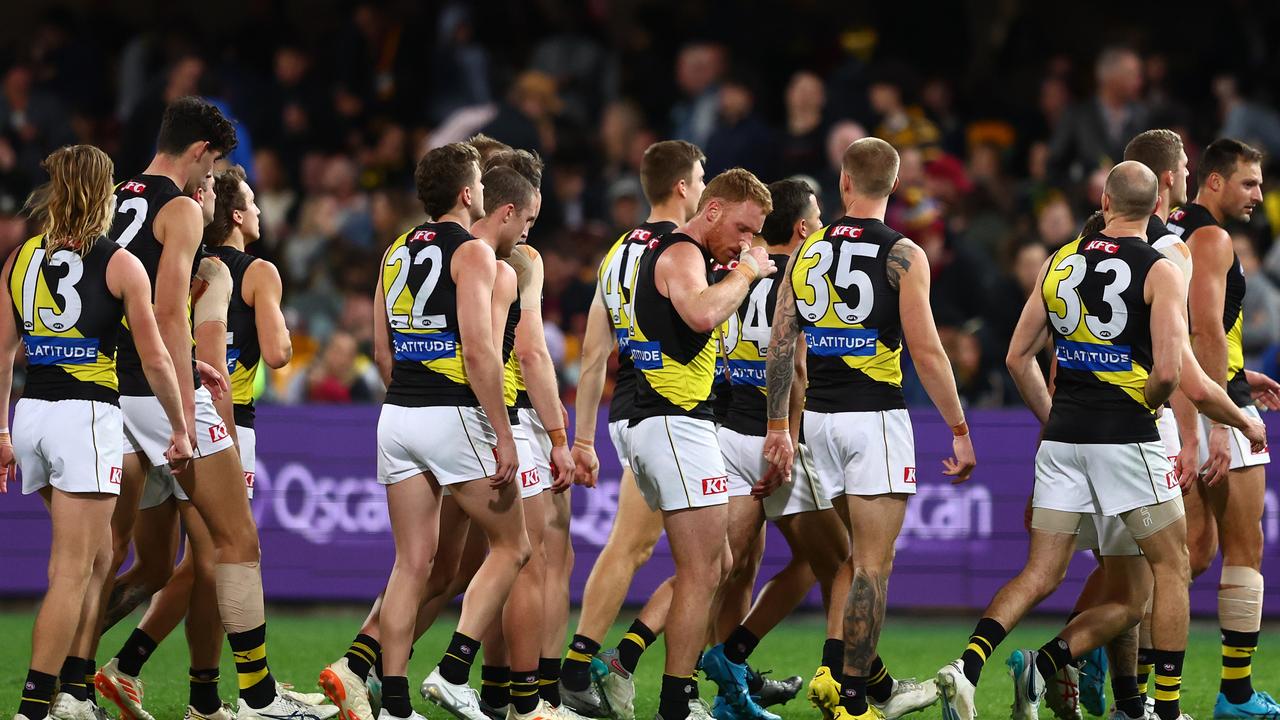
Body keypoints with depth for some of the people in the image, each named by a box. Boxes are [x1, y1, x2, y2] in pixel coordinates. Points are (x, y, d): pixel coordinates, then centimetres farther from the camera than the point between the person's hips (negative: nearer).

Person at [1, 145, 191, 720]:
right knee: (72, 571, -4)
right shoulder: (119, 266, -5)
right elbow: (154, 359, -4)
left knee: (97, 557, 18)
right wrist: (180, 429, 7)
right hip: (87, 415, -6)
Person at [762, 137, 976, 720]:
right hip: (875, 417, -5)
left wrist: (777, 427, 12)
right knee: (872, 566, -2)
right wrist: (960, 431, -6)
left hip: (819, 416, 5)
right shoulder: (902, 256, -7)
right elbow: (926, 351, -12)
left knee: (855, 557, 20)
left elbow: (780, 344, 6)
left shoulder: (808, 251, 7)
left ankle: (834, 669, 11)